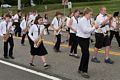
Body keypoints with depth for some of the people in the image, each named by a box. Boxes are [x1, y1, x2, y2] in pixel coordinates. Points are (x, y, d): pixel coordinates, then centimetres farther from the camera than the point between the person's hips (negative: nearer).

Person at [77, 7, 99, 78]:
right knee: (86, 54, -13)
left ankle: (81, 69, 27)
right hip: (81, 39, -9)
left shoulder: (88, 20, 9)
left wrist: (94, 28, -5)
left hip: (87, 38, 9)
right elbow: (85, 30, -25)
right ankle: (84, 71, -4)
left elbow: (89, 30, 13)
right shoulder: (82, 20, -17)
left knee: (85, 54, 14)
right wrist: (94, 27, -19)